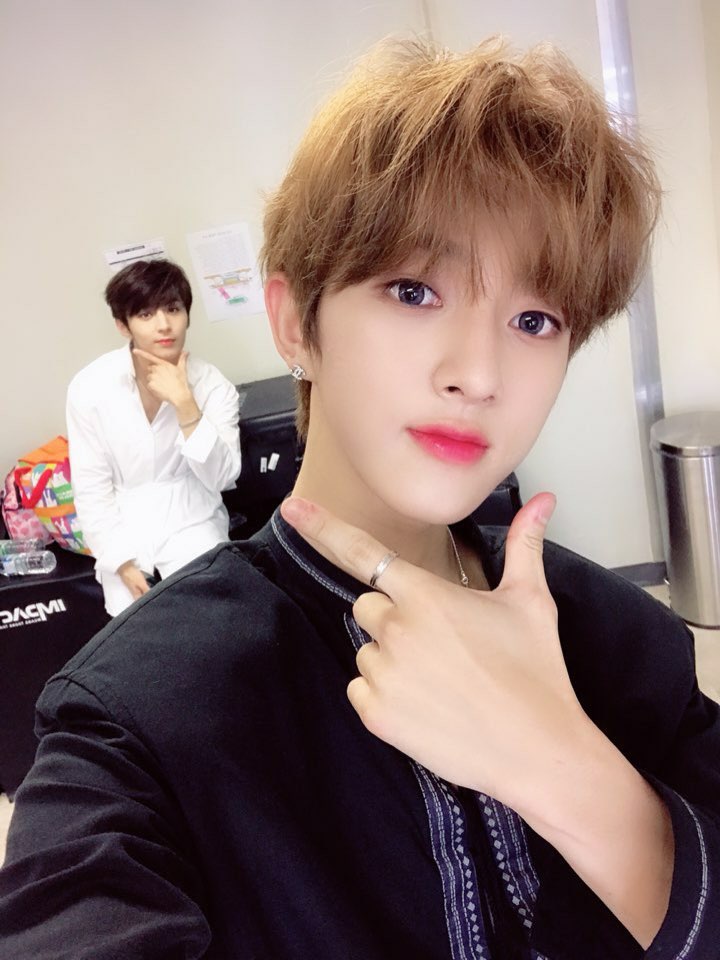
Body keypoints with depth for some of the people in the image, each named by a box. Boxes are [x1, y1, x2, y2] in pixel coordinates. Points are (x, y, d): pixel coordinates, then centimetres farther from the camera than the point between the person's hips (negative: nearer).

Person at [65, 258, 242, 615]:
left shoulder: (212, 384, -10)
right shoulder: (90, 387, -11)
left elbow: (223, 478, -16)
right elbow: (91, 487, -7)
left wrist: (184, 404, -26)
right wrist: (122, 561, -12)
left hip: (191, 521, 0)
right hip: (123, 526, 0)